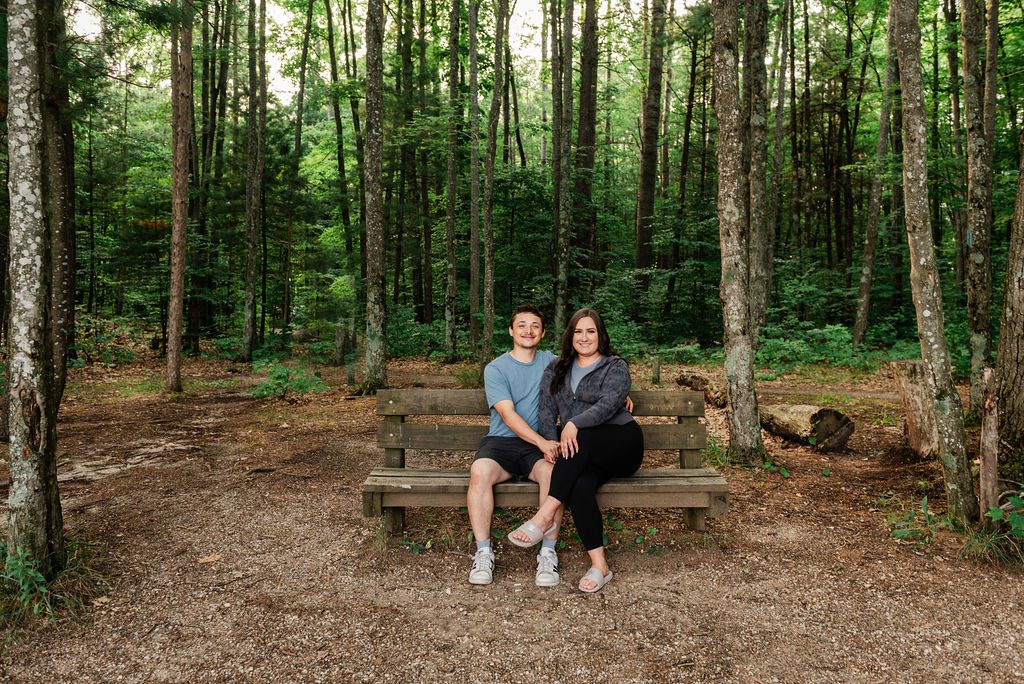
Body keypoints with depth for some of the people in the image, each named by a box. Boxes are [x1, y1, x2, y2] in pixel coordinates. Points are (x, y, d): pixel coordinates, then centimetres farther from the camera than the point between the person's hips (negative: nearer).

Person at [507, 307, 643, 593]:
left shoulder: (616, 367, 4)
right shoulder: (556, 370, 18)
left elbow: (608, 405, -15)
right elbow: (547, 411, 7)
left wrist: (574, 424, -32)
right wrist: (552, 445, -11)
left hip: (622, 444, -3)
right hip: (584, 454, 3)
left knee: (581, 440, -36)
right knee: (580, 486, -32)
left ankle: (545, 515, -35)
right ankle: (599, 566, -28)